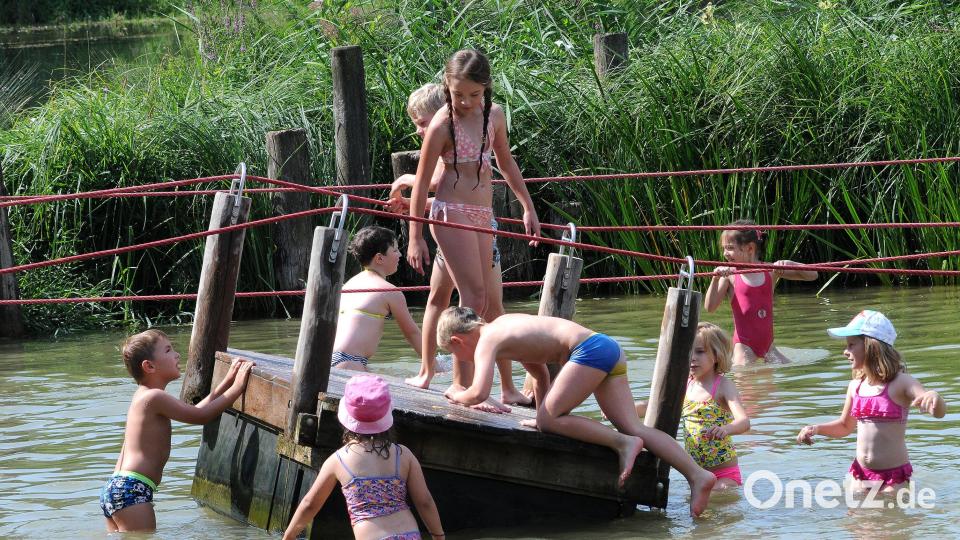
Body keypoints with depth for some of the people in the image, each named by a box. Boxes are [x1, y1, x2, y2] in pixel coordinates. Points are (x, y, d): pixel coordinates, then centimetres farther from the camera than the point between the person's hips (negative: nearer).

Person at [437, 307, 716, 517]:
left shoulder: (487, 341, -2)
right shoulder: (504, 325, 25)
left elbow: (479, 393, -16)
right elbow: (540, 374, 35)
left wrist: (457, 394, 5)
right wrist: (544, 414, 36)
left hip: (590, 350, -9)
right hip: (609, 348, 9)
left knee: (548, 420, -8)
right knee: (635, 426, 0)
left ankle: (622, 443, -16)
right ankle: (697, 474, -13)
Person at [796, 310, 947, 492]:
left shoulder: (901, 383, -12)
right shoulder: (856, 386, 6)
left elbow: (940, 412, -23)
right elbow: (845, 426, 22)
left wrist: (934, 398, -47)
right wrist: (815, 429, 4)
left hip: (894, 477, -6)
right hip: (861, 476, 6)